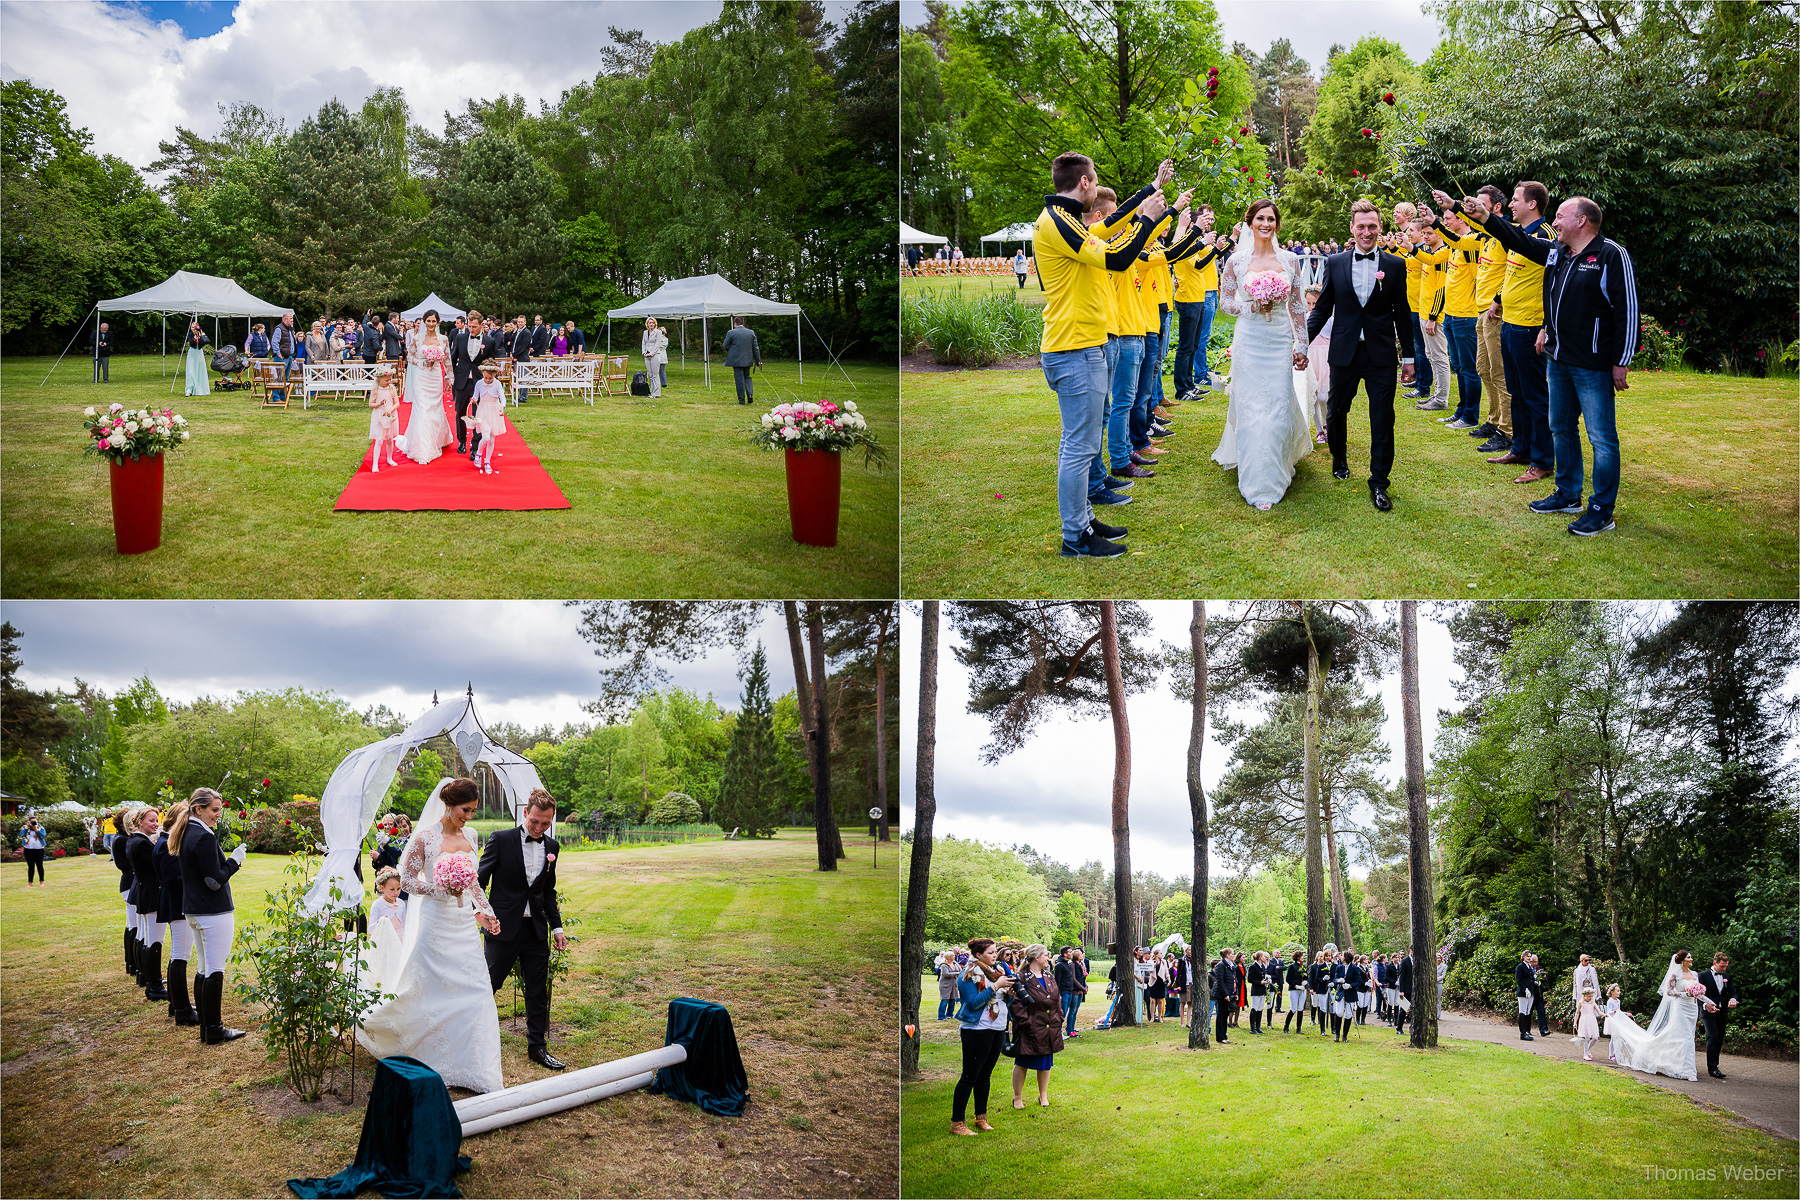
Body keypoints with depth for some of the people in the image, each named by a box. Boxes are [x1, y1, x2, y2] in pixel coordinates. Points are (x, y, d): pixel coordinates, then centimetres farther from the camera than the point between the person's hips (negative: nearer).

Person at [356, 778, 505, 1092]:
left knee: (476, 991, 1)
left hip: (465, 923, 6)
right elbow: (407, 879, -8)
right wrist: (441, 888, -20)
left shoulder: (467, 837, 9)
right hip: (436, 922, -6)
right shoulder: (425, 838, -10)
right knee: (435, 992, 1)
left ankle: (473, 1067, 9)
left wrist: (484, 911, 9)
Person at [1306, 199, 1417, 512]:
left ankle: (1378, 485, 5)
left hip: (1381, 356, -1)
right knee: (1336, 413, 13)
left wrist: (1408, 356, 6)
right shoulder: (1335, 263, 3)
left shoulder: (1395, 266, 2)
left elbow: (1402, 314, 5)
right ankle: (1339, 459, 41)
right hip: (1344, 353, 1)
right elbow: (1323, 308, 8)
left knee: (1382, 421, -3)